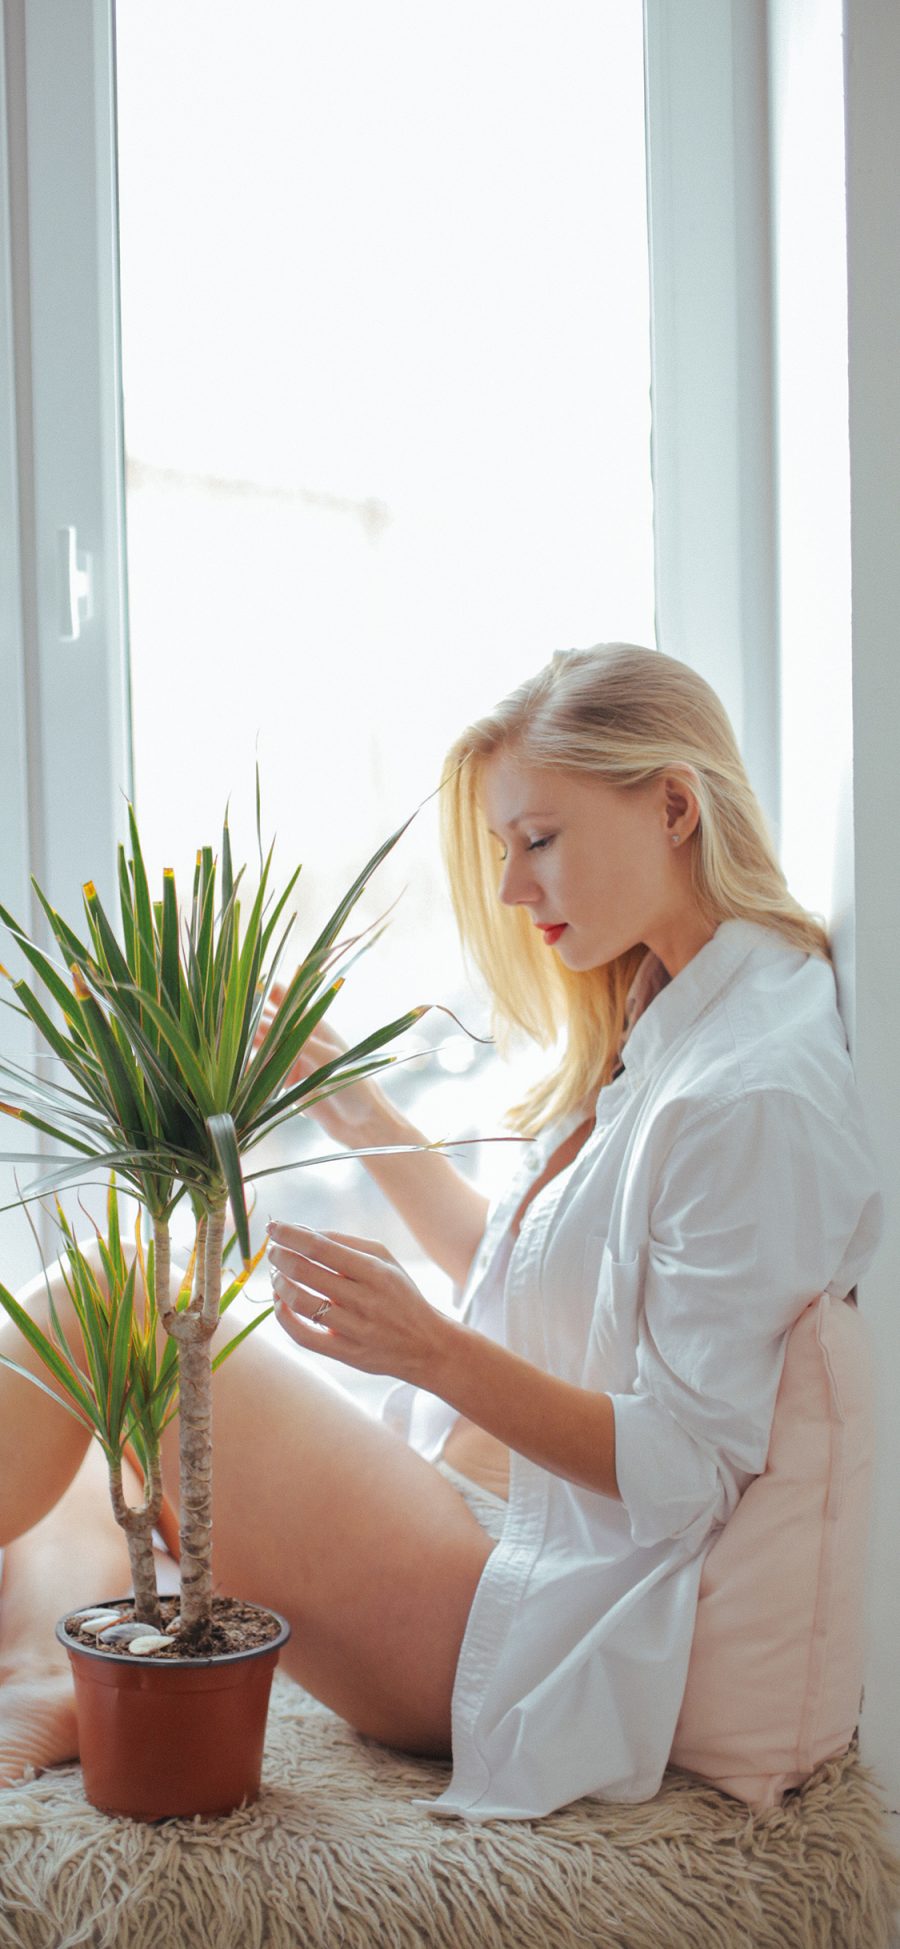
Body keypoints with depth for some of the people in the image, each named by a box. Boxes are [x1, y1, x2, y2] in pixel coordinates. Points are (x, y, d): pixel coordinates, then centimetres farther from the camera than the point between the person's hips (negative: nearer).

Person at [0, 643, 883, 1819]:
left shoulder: (758, 1094, -20)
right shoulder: (655, 1032, 10)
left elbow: (690, 1468, -21)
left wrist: (432, 1353, -29)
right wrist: (359, 1113, 14)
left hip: (526, 1620, -10)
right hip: (468, 1506, 10)